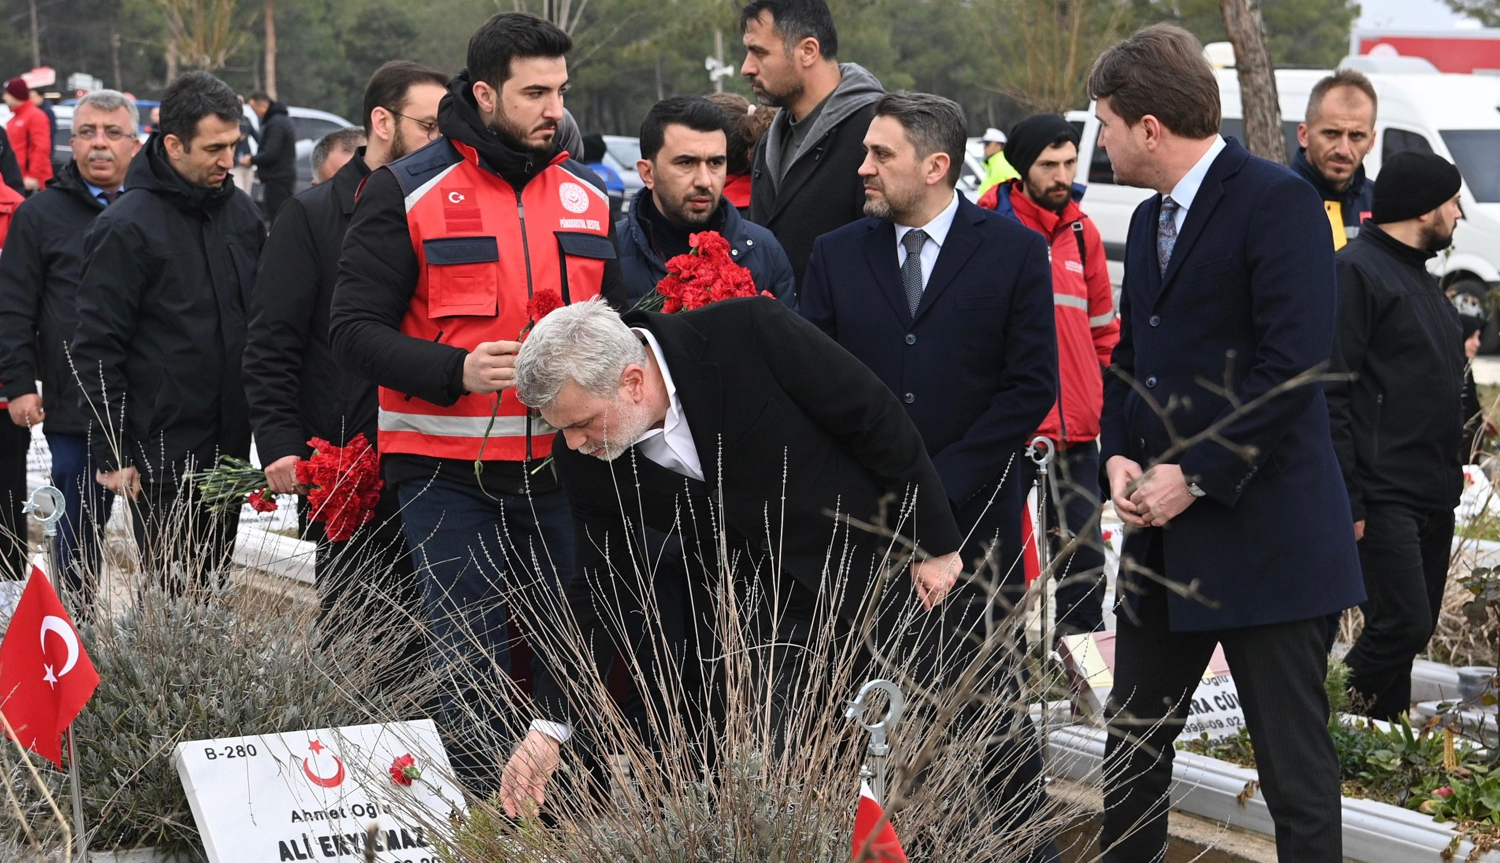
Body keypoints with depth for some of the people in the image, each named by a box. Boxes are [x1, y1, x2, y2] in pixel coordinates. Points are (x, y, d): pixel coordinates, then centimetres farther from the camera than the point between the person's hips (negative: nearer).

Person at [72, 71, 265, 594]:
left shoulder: (241, 212, 9)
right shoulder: (126, 227, -11)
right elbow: (97, 349, -11)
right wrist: (111, 453, -13)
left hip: (231, 445, 6)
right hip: (162, 449, -6)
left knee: (212, 587, 12)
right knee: (173, 592, -5)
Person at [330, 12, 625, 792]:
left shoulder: (588, 196, 11)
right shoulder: (408, 193, -3)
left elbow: (617, 318, 25)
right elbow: (355, 330, -6)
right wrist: (457, 370, -21)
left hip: (561, 465, 4)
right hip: (450, 473, -4)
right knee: (472, 669, -3)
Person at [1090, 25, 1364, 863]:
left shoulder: (1277, 201, -13)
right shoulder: (1151, 220, 15)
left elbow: (1295, 361, -20)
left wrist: (1195, 477, -18)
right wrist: (1120, 456, 2)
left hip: (1261, 535, -8)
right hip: (1163, 539, 9)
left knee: (1295, 762, -2)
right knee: (1133, 742, 14)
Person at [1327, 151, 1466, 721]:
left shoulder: (1419, 276, 20)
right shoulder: (1356, 270, -11)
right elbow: (1331, 393, -17)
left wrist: (1450, 473, 20)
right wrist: (1346, 500, -21)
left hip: (1434, 496, 10)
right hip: (1384, 496, -10)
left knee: (1413, 629, 11)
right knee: (1402, 625, -15)